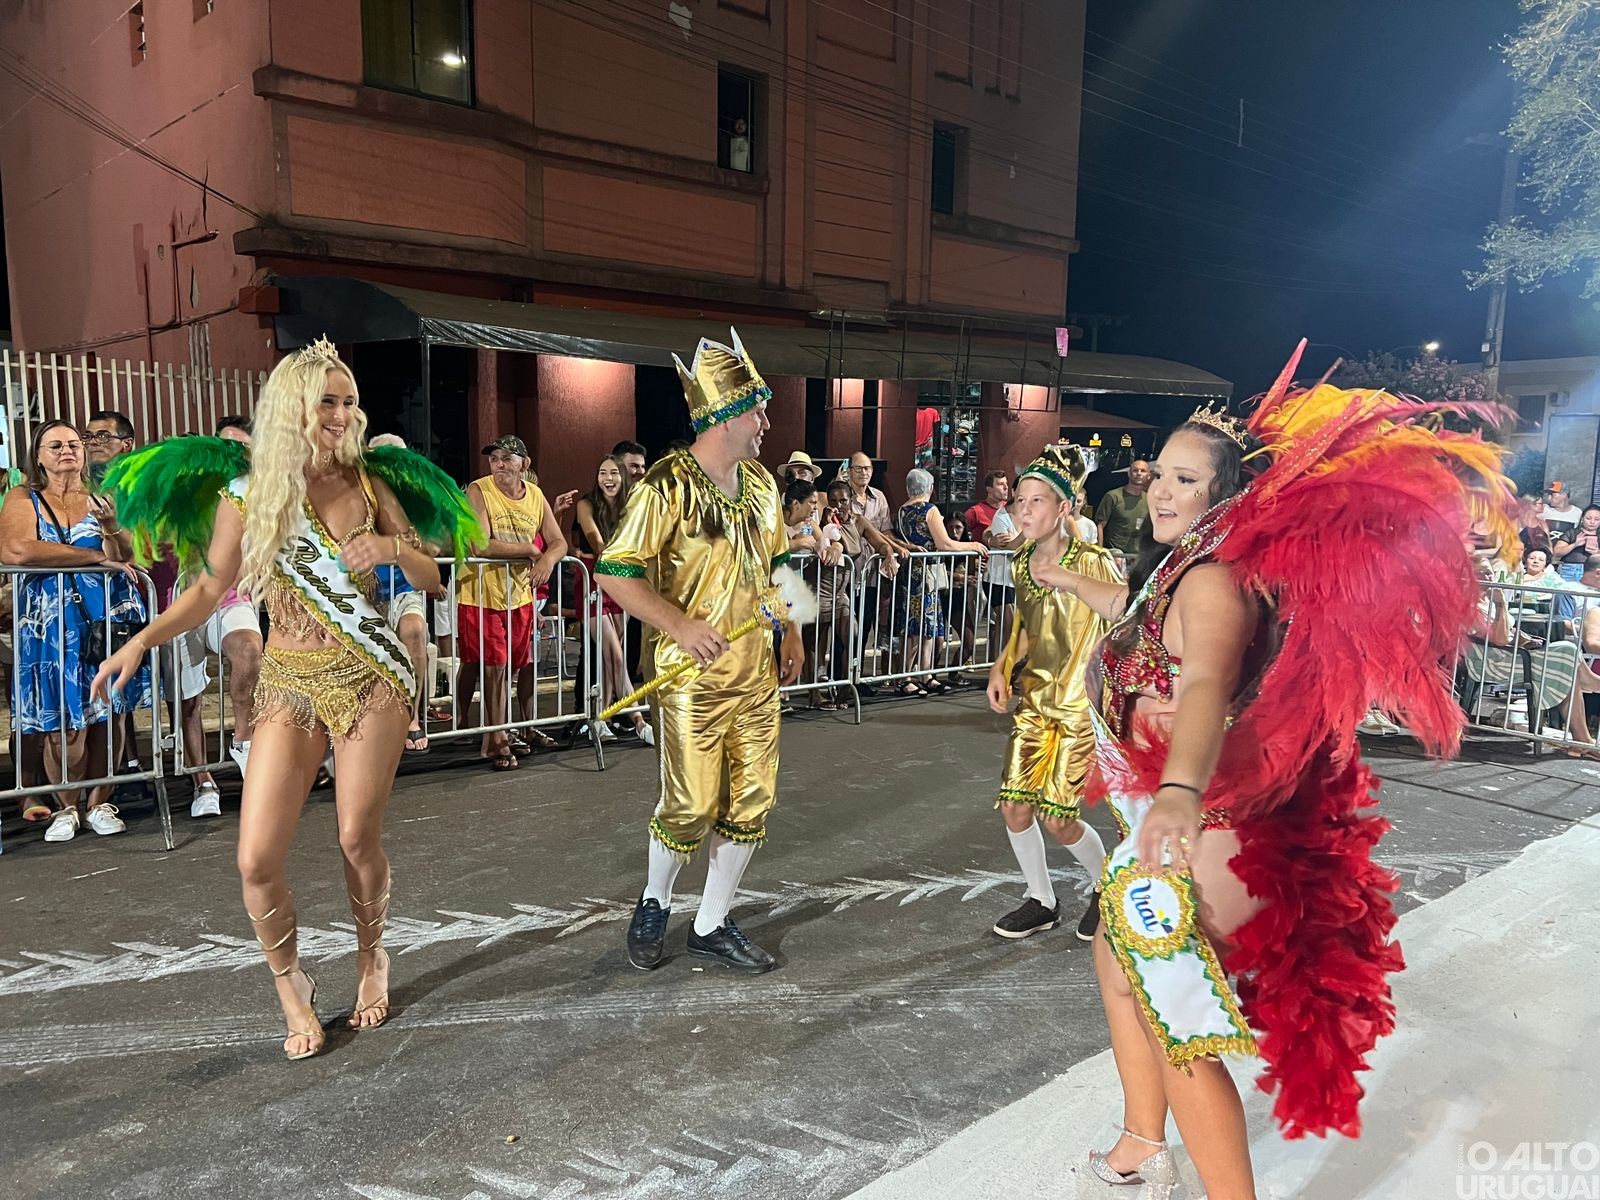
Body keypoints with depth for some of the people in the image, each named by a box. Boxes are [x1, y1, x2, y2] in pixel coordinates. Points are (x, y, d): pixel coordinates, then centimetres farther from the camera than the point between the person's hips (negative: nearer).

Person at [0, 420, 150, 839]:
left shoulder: (102, 499, 14)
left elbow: (124, 555, 2)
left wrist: (112, 526, -20)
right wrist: (97, 557, -10)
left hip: (106, 612, 2)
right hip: (51, 619, -2)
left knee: (108, 709, -2)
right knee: (64, 714, -6)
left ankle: (100, 803, 8)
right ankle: (65, 807, 8)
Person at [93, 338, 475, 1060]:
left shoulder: (370, 484, 1)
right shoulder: (246, 493, -1)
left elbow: (431, 579, 5)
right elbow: (212, 589, 8)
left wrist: (396, 550, -15)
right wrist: (140, 643, -4)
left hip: (371, 676, 0)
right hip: (291, 683, 0)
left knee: (358, 839, 4)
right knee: (257, 859, -5)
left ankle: (371, 959, 33)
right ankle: (291, 985, 22)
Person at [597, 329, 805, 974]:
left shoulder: (761, 483, 9)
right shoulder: (669, 484, -13)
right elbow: (615, 573, -16)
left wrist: (791, 631, 13)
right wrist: (681, 627, -25)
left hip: (757, 673, 7)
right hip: (694, 676, -7)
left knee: (752, 800, 8)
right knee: (692, 806, 0)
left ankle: (712, 926, 25)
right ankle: (654, 904, 30)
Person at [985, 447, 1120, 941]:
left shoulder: (1093, 563, -17)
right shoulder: (1021, 564, 3)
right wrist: (1001, 667, 4)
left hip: (1080, 705, -6)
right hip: (1034, 699, 6)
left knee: (1057, 817, -4)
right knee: (1014, 806, 3)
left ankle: (1106, 885, 27)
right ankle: (1042, 902, 26)